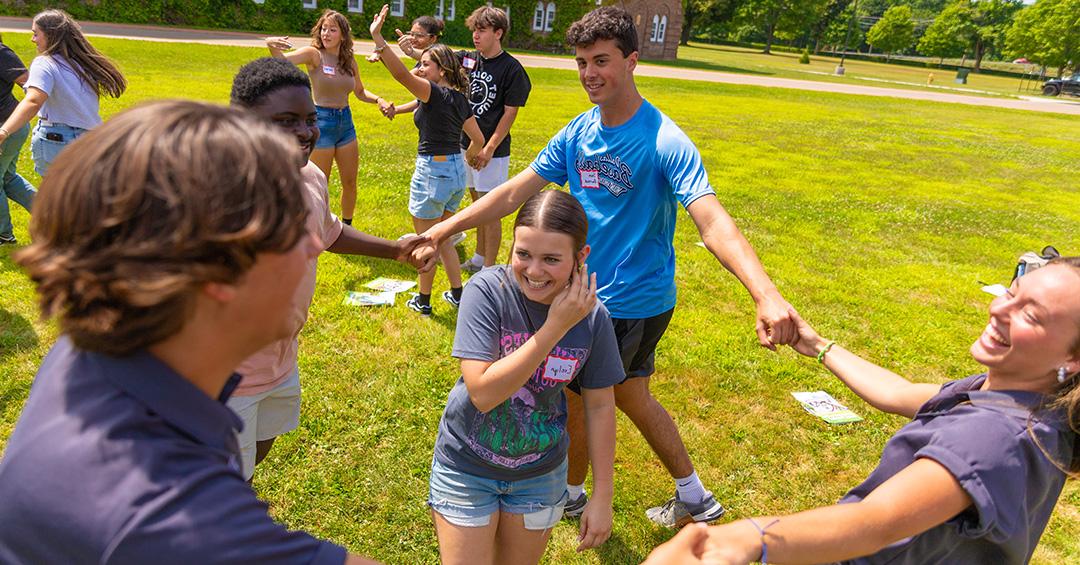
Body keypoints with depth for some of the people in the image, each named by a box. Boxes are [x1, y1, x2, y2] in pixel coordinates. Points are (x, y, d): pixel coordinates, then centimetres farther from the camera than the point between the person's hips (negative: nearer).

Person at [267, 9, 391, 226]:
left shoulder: (350, 61, 5)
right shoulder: (314, 54, -9)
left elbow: (360, 92, 18)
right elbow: (283, 59, -26)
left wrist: (378, 99, -1)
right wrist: (271, 45, -47)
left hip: (346, 122, 5)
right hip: (322, 122, -5)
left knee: (350, 182, 12)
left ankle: (347, 227, 30)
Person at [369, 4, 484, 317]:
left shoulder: (435, 93, -16)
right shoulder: (459, 99, 7)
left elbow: (402, 75, -32)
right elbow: (478, 139, 11)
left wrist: (378, 37, -35)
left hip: (433, 171, -8)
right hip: (456, 173, 8)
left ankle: (423, 302, 22)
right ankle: (457, 293, 28)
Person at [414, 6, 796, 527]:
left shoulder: (664, 141, -23)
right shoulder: (579, 132, -1)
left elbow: (713, 222, -34)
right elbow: (515, 191, 0)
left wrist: (767, 295, -49)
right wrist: (443, 229, -6)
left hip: (632, 302, -7)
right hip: (594, 292, 7)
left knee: (576, 398, 11)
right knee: (631, 397, 21)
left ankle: (570, 492, 41)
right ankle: (694, 499, 40)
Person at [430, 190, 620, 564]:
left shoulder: (592, 316, -15)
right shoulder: (487, 291, -24)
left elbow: (600, 406, -5)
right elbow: (482, 393, -30)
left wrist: (603, 497, -1)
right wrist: (555, 326, -33)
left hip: (540, 474, 3)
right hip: (467, 465, -2)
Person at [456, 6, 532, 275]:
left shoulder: (511, 68, -11)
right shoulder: (467, 59, 5)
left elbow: (510, 114, -12)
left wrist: (489, 149, -15)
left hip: (493, 151, -6)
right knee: (478, 205, 18)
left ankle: (489, 269, 10)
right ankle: (478, 258, 32)